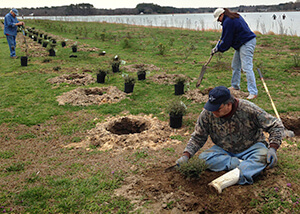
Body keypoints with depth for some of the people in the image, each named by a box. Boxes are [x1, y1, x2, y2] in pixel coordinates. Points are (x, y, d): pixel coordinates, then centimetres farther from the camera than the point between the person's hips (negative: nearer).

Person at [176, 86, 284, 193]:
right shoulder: (207, 114, -15)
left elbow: (276, 125, -14)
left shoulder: (248, 109, -22)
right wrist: (186, 155, -17)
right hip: (224, 150, 2)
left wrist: (273, 148, -27)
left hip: (250, 148, -2)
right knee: (203, 158, -25)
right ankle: (247, 166, -24)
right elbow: (197, 137, -2)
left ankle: (224, 181, -50)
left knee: (263, 155, -36)